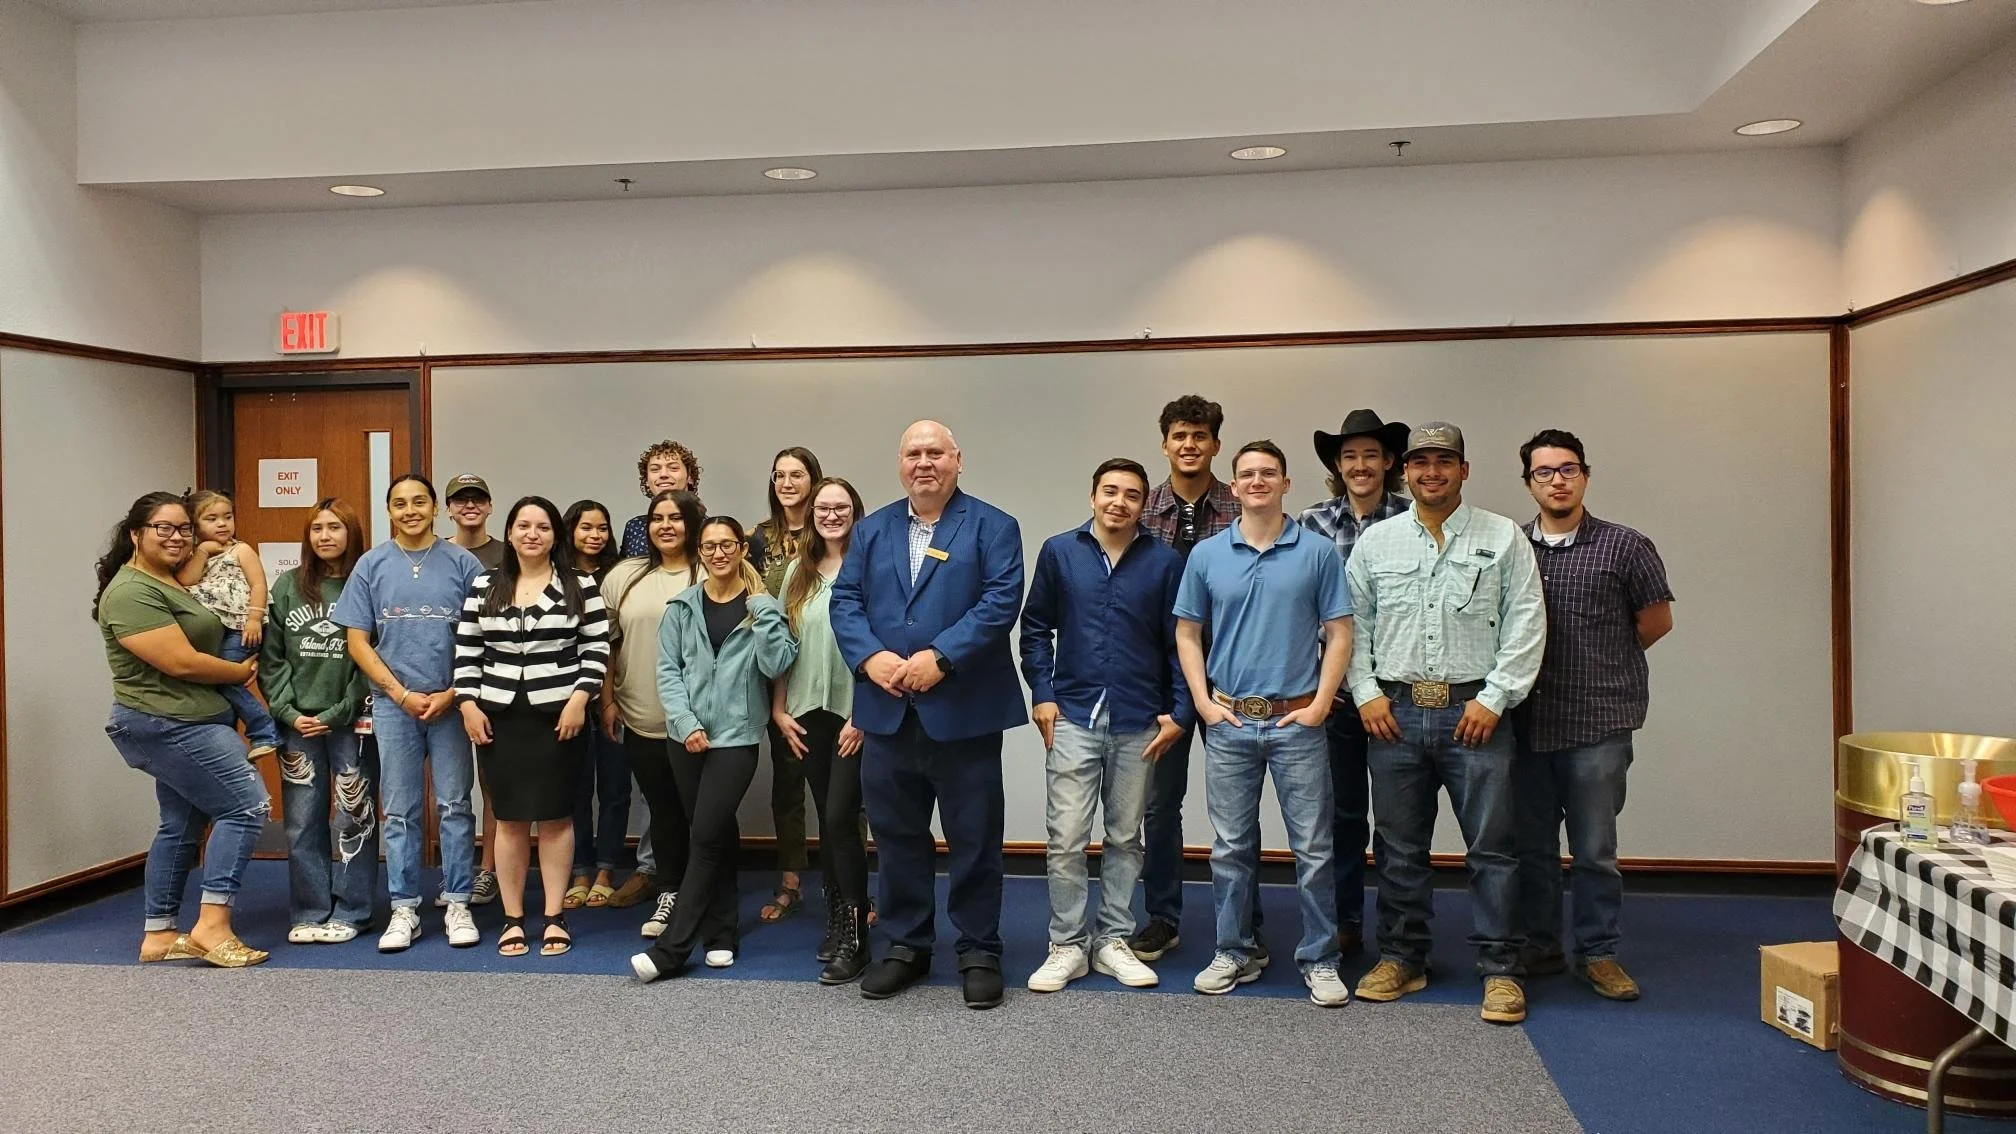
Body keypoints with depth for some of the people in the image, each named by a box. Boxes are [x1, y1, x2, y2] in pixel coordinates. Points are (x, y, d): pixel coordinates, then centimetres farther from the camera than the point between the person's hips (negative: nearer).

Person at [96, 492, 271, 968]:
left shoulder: (175, 583, 15)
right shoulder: (132, 592, -15)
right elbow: (181, 663, -20)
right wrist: (242, 672, -7)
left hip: (187, 725, 10)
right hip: (170, 725, -10)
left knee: (181, 825, 13)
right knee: (247, 806, -12)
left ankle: (158, 935, 21)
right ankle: (213, 925, -11)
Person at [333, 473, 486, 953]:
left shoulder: (462, 563, 0)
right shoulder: (372, 565, 4)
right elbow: (358, 641, 2)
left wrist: (451, 694, -9)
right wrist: (402, 694, -6)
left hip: (451, 703, -1)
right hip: (393, 704, 1)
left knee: (454, 806, 4)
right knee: (400, 812, 7)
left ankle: (457, 905, 13)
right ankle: (404, 911, 15)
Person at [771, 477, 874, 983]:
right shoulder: (798, 571, 11)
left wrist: (865, 715, -14)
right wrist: (779, 709, 8)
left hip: (857, 714, -5)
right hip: (809, 713, 5)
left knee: (841, 818, -9)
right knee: (827, 821, 12)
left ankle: (855, 937, 0)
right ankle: (836, 922, 23)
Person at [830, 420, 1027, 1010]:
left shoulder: (992, 527, 0)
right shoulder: (872, 530, 13)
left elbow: (1001, 601, -11)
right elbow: (845, 601, 6)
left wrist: (940, 658, -20)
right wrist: (870, 658, -13)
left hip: (964, 712, -4)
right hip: (886, 712, 4)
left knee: (974, 838, 5)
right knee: (897, 835, 12)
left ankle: (979, 951, 19)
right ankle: (906, 945, 27)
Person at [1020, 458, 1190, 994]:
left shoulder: (1166, 562, 1)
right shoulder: (1059, 552, 1)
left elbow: (1179, 642, 3)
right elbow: (1036, 628, 6)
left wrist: (1179, 711, -3)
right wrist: (1042, 693, -2)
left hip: (1139, 723, 1)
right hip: (1073, 717, -1)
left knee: (1125, 838, 11)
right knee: (1066, 839, -1)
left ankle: (1113, 941, 22)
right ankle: (1067, 945, 12)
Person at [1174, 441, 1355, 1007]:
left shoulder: (1316, 553, 0)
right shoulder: (1207, 555, 5)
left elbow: (1339, 634, 0)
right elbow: (1187, 633, 9)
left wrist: (1319, 705, -7)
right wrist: (1203, 702, -1)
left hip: (1297, 721, -1)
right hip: (1229, 723, 2)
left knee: (1314, 848, 3)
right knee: (1230, 848, 9)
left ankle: (1320, 960, 15)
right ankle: (1236, 953, 22)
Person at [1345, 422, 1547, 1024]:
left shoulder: (1504, 538, 4)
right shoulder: (1376, 541, 10)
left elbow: (1526, 625, 0)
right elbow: (1353, 623, 11)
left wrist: (1494, 699, -7)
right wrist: (1365, 692, 1)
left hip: (1475, 712, -2)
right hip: (1394, 711, 2)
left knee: (1492, 845, 1)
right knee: (1399, 845, 10)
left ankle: (1499, 969, 12)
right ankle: (1401, 958, 22)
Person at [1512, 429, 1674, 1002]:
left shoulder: (1624, 547, -1)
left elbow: (1657, 621, 7)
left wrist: (1601, 666, 9)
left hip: (1598, 723, -3)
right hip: (1528, 723, 3)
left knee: (1594, 849, 5)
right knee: (1531, 844, 11)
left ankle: (1597, 953, 19)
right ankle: (1539, 947, 25)